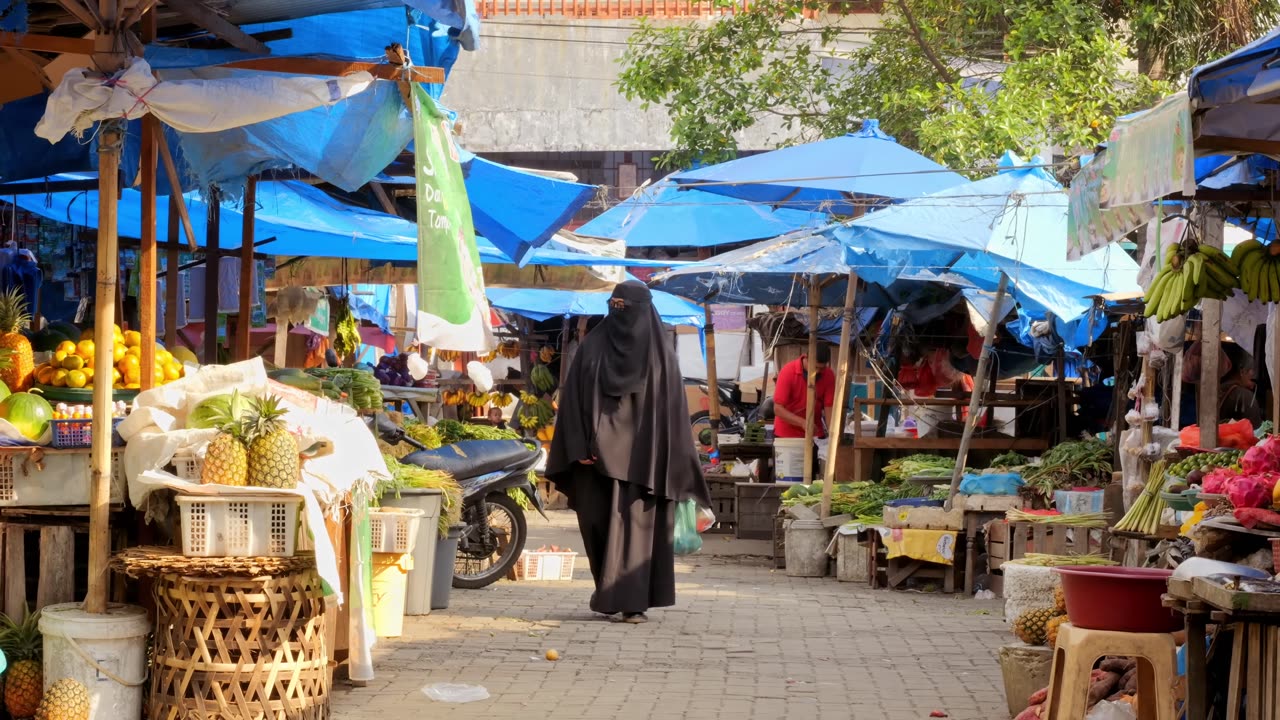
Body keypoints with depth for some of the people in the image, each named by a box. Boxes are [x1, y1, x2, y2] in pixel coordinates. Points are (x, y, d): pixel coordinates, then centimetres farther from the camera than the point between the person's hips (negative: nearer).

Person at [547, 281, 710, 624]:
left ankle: (632, 600, -6)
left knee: (636, 524, -7)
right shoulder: (592, 348, 7)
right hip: (599, 454, 2)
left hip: (641, 454, -2)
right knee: (598, 523, 6)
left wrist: (672, 463, -5)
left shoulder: (661, 354, 3)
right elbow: (573, 400, 4)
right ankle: (609, 591, 24)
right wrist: (579, 446, -7)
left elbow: (673, 409, 1)